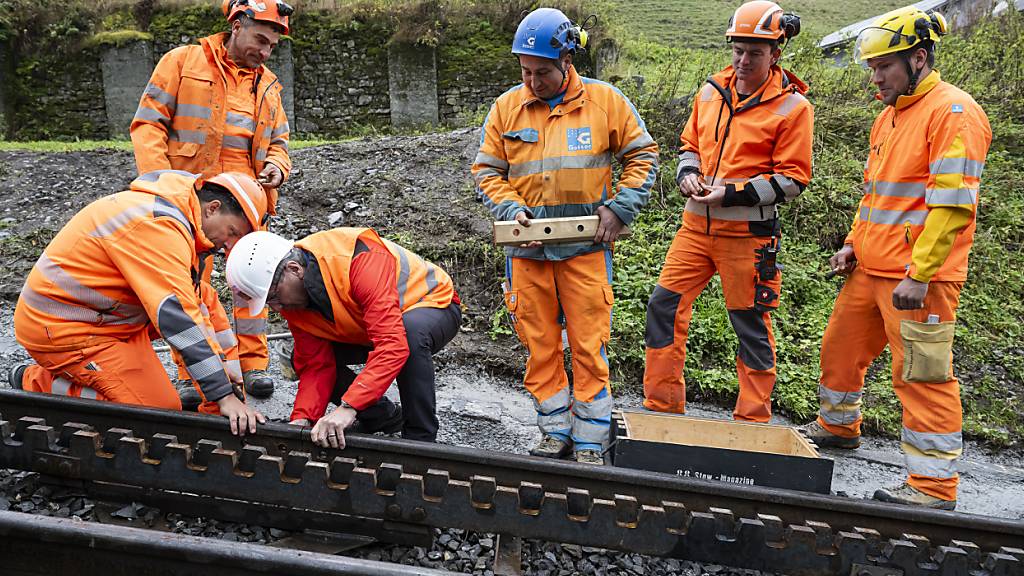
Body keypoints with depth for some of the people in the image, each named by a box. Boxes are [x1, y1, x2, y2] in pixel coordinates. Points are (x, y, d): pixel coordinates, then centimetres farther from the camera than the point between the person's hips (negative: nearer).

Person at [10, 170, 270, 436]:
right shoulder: (158, 225, -25)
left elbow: (192, 297, 15)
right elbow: (178, 313, -32)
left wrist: (220, 359, 12)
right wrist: (224, 396, -32)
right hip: (63, 330, -10)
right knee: (161, 410, -14)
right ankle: (38, 384, -2)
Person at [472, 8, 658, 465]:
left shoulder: (604, 100, 1)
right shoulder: (506, 107, 6)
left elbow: (642, 155, 7)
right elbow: (486, 170, 11)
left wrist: (619, 207, -5)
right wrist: (511, 209, -6)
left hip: (586, 244, -2)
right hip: (527, 246, 3)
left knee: (590, 345, 0)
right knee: (539, 345, 9)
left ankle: (590, 441, 14)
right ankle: (555, 431, 25)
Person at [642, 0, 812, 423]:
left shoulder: (792, 106, -6)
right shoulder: (711, 91, 10)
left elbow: (793, 178, -8)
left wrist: (731, 193, -18)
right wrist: (687, 172, -1)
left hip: (748, 234, -5)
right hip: (696, 225, 6)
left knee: (752, 325, 4)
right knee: (664, 306, 3)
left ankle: (753, 423, 20)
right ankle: (662, 406, 16)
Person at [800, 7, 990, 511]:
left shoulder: (953, 112, -12)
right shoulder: (890, 115, 17)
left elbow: (951, 202, -20)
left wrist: (918, 275, -23)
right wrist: (855, 243, 14)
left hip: (919, 277, -9)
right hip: (870, 269, 9)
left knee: (922, 376, -4)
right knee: (841, 348, 19)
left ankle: (935, 487, 8)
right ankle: (837, 426, 42)